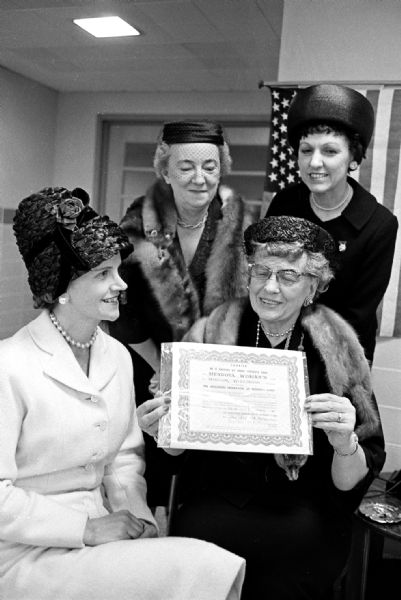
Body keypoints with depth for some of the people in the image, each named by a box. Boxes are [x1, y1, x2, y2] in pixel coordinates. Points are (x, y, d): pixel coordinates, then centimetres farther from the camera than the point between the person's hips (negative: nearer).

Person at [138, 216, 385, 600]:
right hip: (214, 506, 1)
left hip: (305, 516, 0)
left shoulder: (336, 354, -4)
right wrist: (164, 431, -12)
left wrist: (345, 445, -22)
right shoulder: (210, 336, -1)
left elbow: (349, 484, -1)